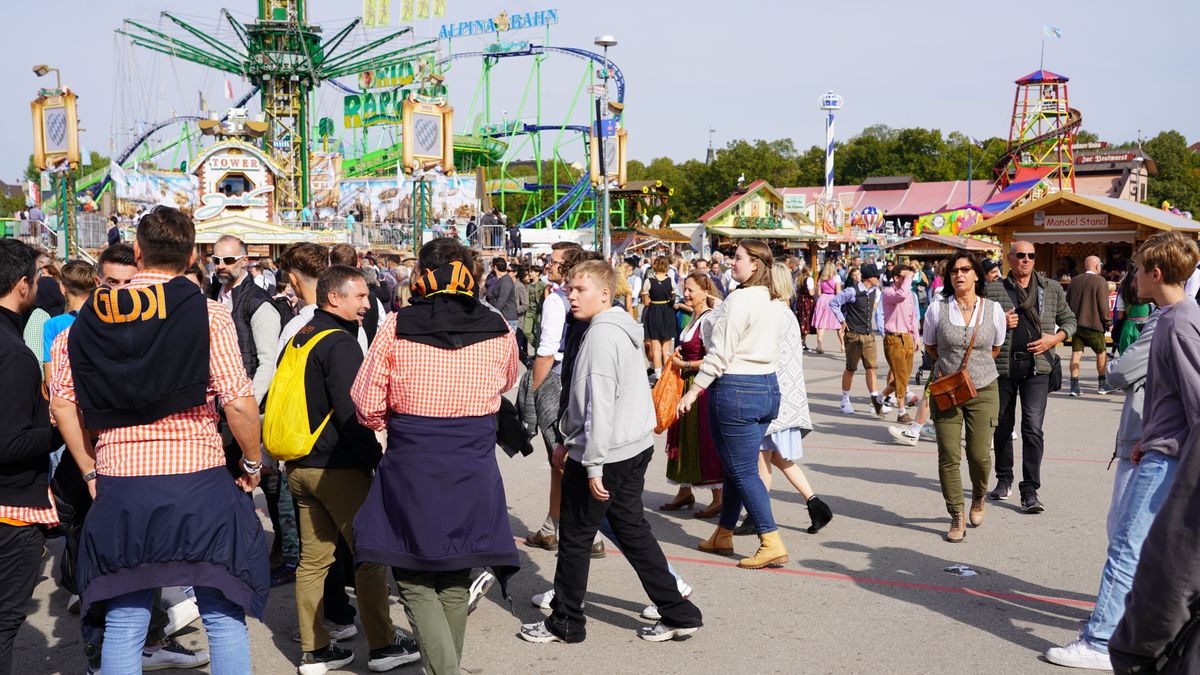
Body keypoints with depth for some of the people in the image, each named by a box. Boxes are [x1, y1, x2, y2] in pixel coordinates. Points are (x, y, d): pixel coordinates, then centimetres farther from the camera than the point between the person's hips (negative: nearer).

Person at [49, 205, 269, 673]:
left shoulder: (90, 318, 5)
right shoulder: (209, 316, -7)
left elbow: (63, 403, 6)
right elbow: (239, 404, -12)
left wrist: (91, 472, 15)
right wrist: (253, 463, 3)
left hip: (118, 484, 3)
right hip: (197, 481, -3)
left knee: (124, 625, 13)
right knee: (223, 617, 9)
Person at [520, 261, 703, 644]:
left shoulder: (602, 336, -18)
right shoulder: (623, 328, 13)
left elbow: (599, 406, -23)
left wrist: (593, 465, -21)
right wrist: (570, 443, 24)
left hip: (606, 454, -9)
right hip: (636, 446, 10)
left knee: (575, 538, 5)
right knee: (632, 530, 15)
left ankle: (565, 623, 19)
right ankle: (678, 614, 18)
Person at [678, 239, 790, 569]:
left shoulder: (738, 300, -15)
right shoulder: (773, 301, 10)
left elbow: (720, 353, -17)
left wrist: (694, 390, -11)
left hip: (736, 390, -9)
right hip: (769, 386, 9)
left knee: (742, 471, -2)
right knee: (737, 467, 17)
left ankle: (772, 544, -2)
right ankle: (723, 535, 28)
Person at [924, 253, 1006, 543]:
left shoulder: (993, 309, 0)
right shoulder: (938, 309, -3)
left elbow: (996, 348, 15)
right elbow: (930, 346, 11)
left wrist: (974, 367, 11)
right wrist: (952, 366, 7)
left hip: (983, 390, 0)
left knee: (979, 454, 0)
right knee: (949, 455, -3)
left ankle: (978, 498, 32)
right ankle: (957, 516, 11)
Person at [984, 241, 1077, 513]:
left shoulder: (1052, 289, 8)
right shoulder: (994, 290, 4)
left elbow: (1069, 320, 16)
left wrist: (1055, 338, -3)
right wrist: (1000, 324, -10)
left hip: (1036, 366, -1)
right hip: (1003, 365, 1)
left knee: (1033, 427, -10)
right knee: (1002, 426, 12)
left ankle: (1030, 491, -5)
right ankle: (1004, 480, 29)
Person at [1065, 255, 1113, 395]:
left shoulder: (1074, 281, 8)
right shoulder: (1100, 281, -9)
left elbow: (1067, 302, 13)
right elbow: (1103, 305, -11)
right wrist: (1108, 322, 0)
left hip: (1075, 324, 4)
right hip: (1093, 324, -4)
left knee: (1076, 353, 3)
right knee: (1101, 353, 12)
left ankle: (1074, 385, -3)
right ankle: (1102, 385, 19)